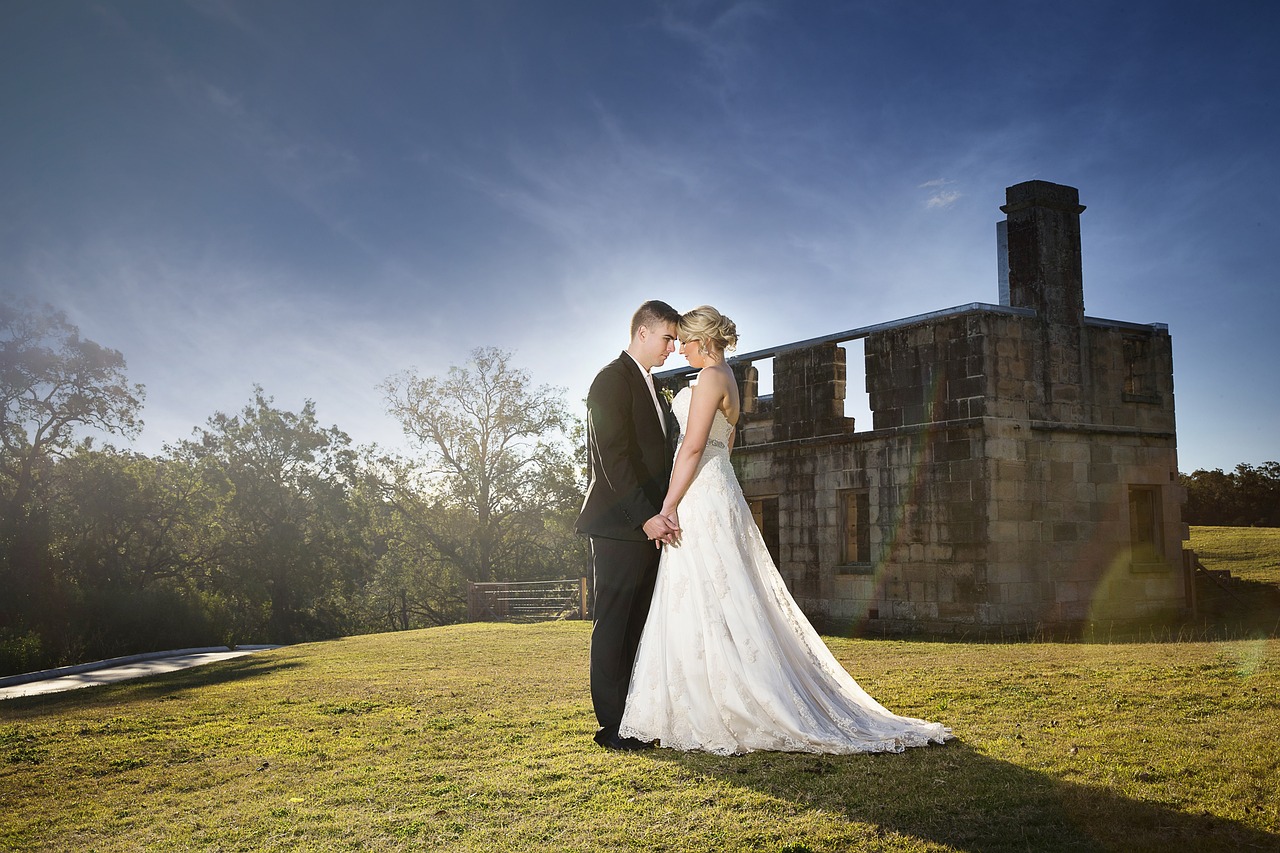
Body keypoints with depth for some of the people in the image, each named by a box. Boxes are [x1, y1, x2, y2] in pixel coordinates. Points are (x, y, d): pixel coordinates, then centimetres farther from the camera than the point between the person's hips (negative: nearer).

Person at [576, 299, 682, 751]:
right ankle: (612, 725, 3)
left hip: (648, 523, 9)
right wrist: (646, 516, -23)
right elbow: (613, 457, -19)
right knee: (613, 624, -3)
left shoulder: (650, 386, 20)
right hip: (619, 524, -9)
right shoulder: (613, 379, -10)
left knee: (639, 623, 11)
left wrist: (661, 514, 9)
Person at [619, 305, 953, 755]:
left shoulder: (711, 377, -11)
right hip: (718, 493, 10)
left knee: (707, 606, -7)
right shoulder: (727, 380, 20)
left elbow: (693, 447, -18)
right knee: (722, 606, 10)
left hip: (701, 498, -10)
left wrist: (669, 505, -18)